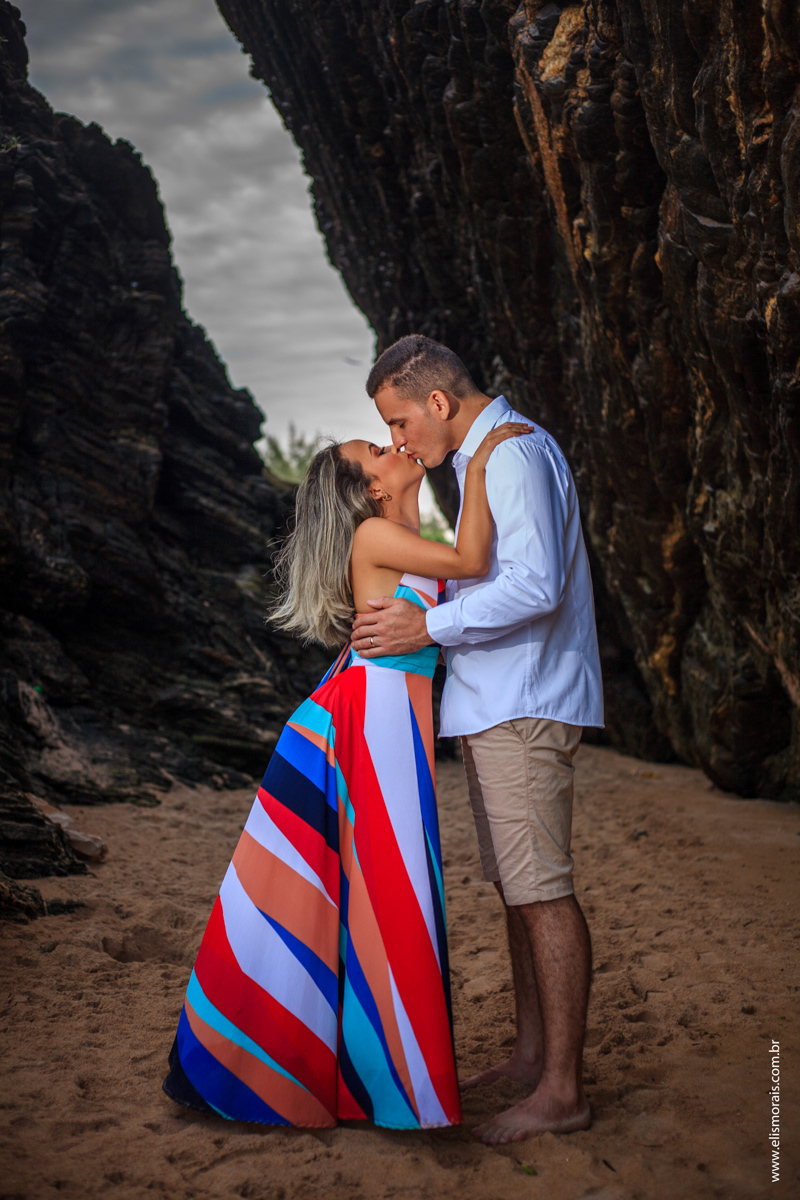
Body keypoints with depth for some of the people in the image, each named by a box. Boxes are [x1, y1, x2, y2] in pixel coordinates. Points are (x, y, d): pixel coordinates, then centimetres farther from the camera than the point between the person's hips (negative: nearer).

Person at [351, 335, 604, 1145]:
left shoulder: (514, 453, -12)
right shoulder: (482, 459, 20)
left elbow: (536, 585, -22)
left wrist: (429, 627, -17)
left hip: (522, 706, -11)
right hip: (492, 706, 11)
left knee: (541, 889, -7)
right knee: (515, 886, 14)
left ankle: (562, 1090, 0)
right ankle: (532, 1053, 24)